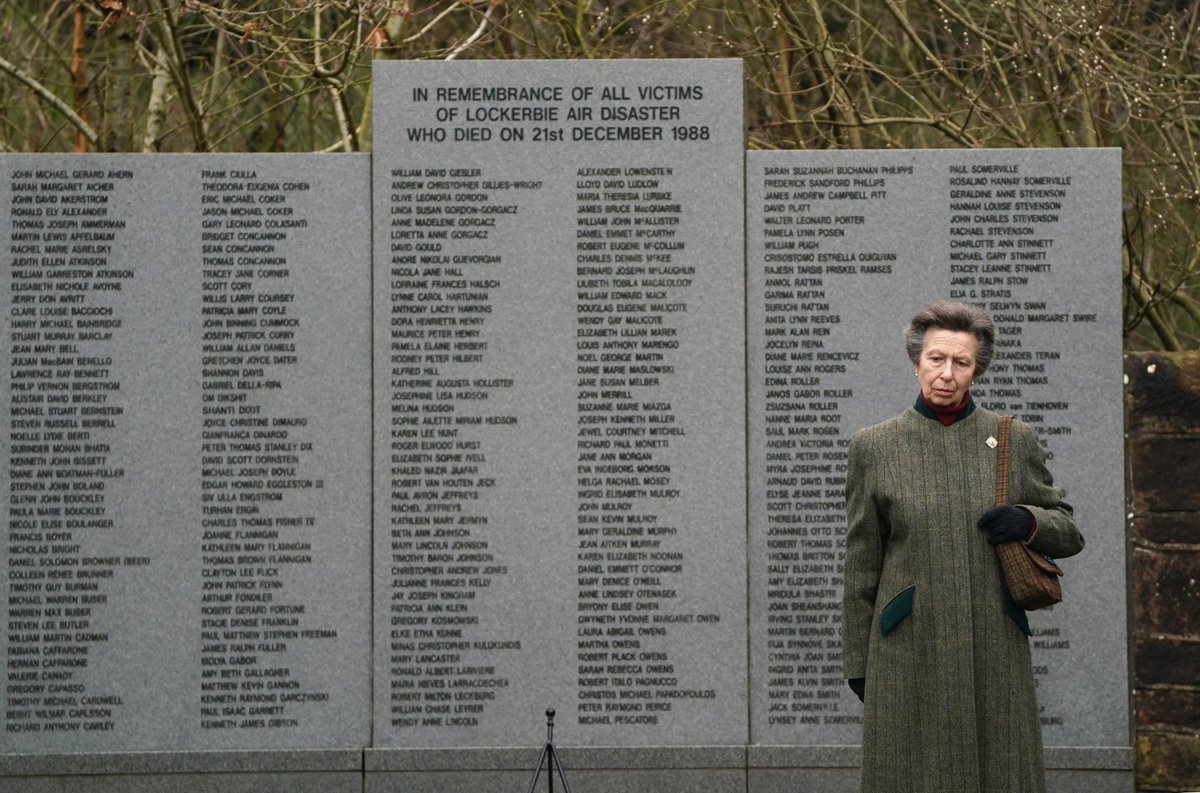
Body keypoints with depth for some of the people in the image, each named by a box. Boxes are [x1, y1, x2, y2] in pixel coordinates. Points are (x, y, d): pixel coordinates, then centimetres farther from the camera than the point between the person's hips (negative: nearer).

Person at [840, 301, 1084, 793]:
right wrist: (857, 662, 5)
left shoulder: (1015, 440, 8)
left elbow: (1069, 534, 14)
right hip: (908, 655, -1)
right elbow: (862, 566, 7)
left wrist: (1028, 522, -8)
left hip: (996, 654, 1)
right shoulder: (873, 447, 5)